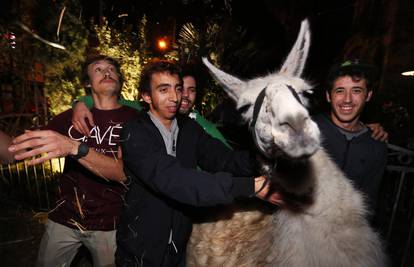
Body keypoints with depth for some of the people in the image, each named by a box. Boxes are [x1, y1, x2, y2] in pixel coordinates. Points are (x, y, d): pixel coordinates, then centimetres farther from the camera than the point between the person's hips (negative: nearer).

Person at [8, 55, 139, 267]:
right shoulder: (70, 117, 1)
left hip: (109, 224, -2)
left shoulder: (133, 118, -11)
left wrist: (74, 148, -37)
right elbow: (15, 152, 0)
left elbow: (122, 172, -24)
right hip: (64, 218, 3)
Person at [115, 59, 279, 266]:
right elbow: (171, 179, -33)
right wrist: (249, 187, -38)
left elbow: (223, 158, -15)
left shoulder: (189, 128, -2)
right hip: (140, 250, -4)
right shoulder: (135, 133, -19)